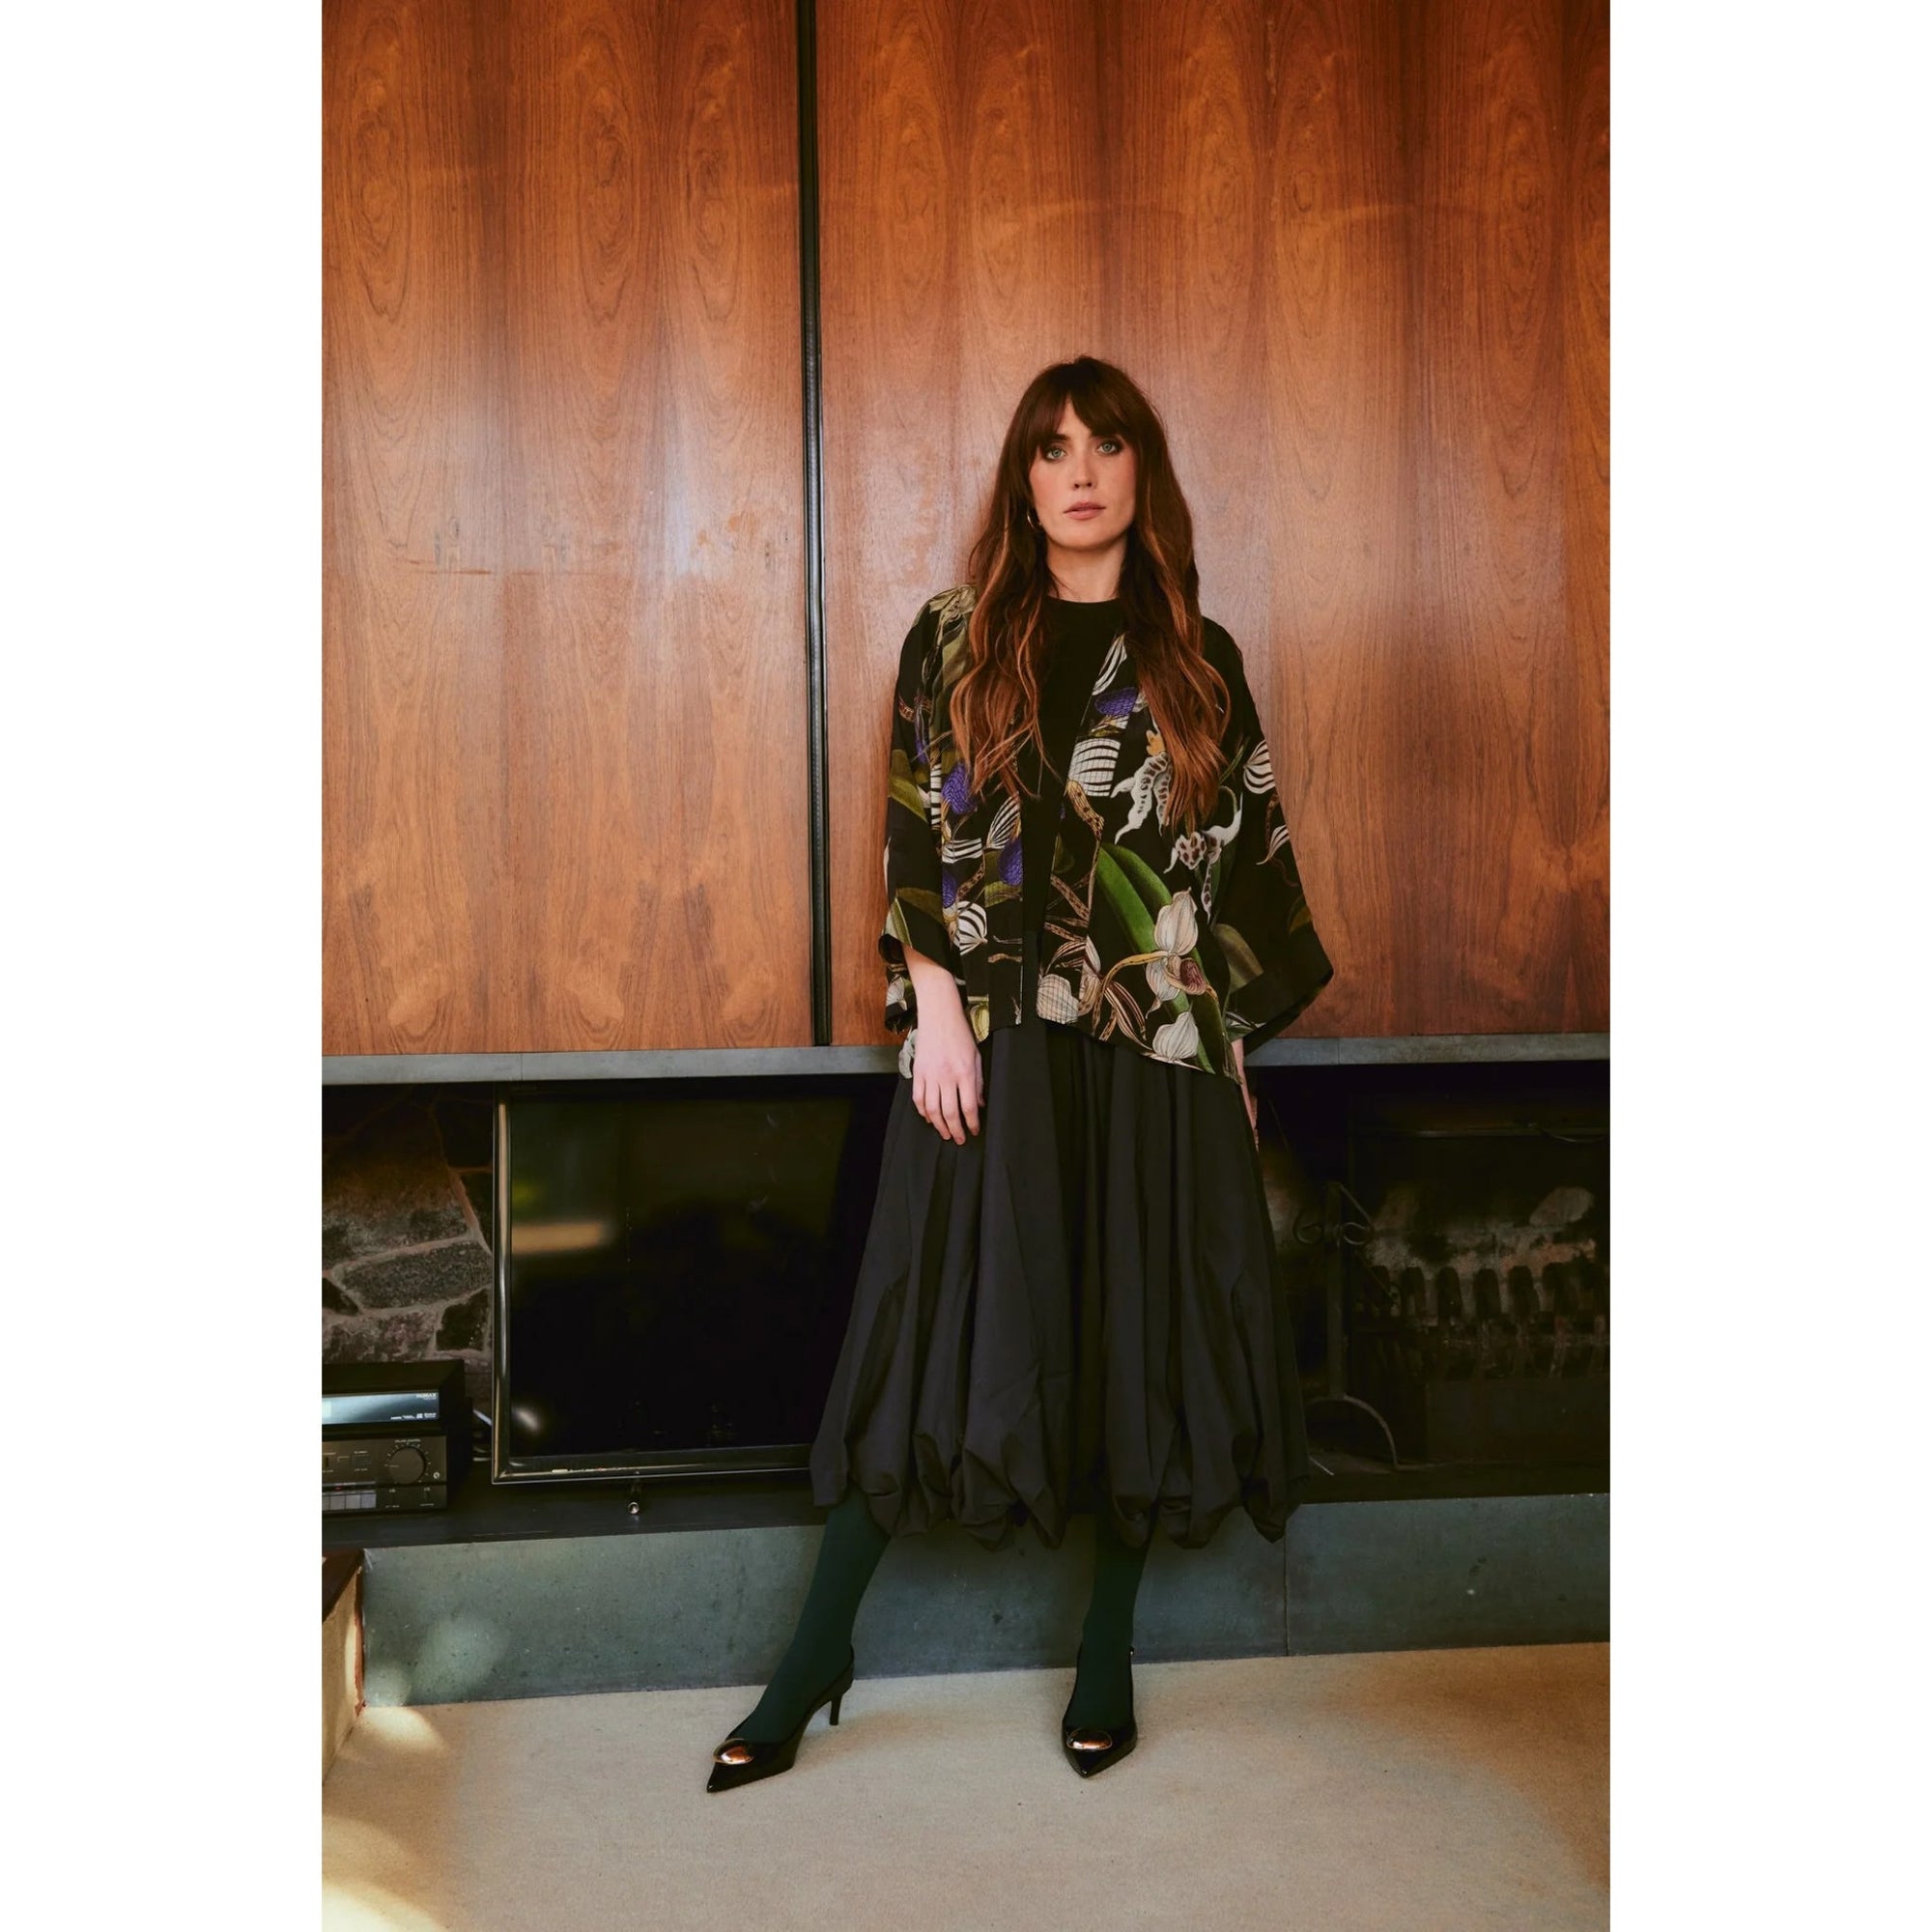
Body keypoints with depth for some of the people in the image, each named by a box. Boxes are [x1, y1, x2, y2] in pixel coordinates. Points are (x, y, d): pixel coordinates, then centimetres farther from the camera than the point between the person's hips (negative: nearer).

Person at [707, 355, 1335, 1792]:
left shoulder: (1200, 658, 7)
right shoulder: (957, 642, 4)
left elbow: (1244, 858, 9)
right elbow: (921, 841, 0)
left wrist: (1234, 1042, 5)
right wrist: (938, 1011, -9)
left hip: (1160, 1049, 2)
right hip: (996, 1039, -1)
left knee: (1140, 1333, 5)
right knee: (951, 1325, 0)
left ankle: (1110, 1648, 21)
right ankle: (821, 1650, 10)